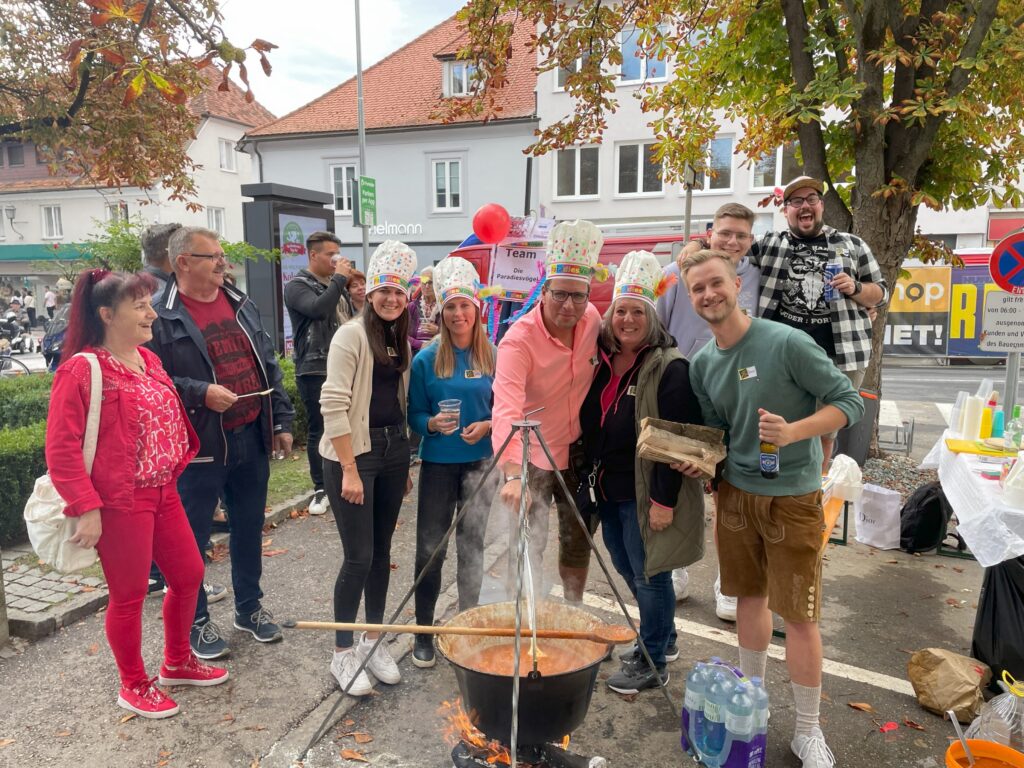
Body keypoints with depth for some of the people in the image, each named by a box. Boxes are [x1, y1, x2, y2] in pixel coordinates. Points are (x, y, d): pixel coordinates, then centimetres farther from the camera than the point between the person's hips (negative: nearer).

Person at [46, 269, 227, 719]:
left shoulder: (149, 360, 8)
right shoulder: (81, 370, -15)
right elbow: (61, 448, -16)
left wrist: (174, 474, 12)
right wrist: (86, 509, -19)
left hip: (164, 493, 8)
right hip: (119, 503, -8)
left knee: (189, 575, 16)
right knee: (129, 595, 7)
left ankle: (178, 663, 38)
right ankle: (134, 686, 29)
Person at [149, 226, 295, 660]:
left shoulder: (241, 305, 10)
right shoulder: (161, 317, -11)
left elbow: (269, 366, 13)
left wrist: (281, 421, 9)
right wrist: (200, 393, -23)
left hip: (252, 440, 6)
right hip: (200, 446, -6)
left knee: (249, 530, 17)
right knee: (192, 538, 8)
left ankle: (249, 607, 34)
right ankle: (195, 621, 26)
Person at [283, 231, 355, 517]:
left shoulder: (336, 284, 18)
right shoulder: (297, 285, -5)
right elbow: (317, 309, -25)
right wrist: (339, 278, -16)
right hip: (315, 370, -6)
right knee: (319, 430, 0)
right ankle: (321, 489, 10)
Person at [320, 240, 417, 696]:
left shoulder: (400, 338, 10)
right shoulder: (352, 334, -11)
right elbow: (333, 404, -16)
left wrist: (405, 462, 13)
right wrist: (349, 469, -18)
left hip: (393, 451, 7)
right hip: (353, 453, -6)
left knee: (381, 551, 12)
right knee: (359, 556, -3)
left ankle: (372, 642, 28)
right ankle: (342, 653, 15)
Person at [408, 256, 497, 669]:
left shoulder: (493, 357, -1)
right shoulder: (426, 360, -4)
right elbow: (414, 414, -1)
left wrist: (486, 425, -15)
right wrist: (432, 423, -21)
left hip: (481, 462, 1)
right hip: (438, 463, -1)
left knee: (473, 548, 10)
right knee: (430, 548, 5)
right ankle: (423, 631, 22)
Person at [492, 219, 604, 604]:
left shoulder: (592, 319, -9)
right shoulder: (519, 340, -27)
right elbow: (506, 411, -39)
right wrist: (513, 475, -50)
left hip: (580, 453, 5)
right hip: (533, 457, -5)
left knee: (578, 543, 20)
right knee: (528, 547, 3)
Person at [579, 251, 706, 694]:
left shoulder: (669, 367, -15)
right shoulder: (604, 362, 8)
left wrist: (664, 499, -21)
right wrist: (591, 478, 14)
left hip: (646, 494, -8)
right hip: (608, 490, 8)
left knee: (649, 576, 4)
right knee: (629, 571, 20)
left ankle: (653, 663, 23)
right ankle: (665, 641, 41)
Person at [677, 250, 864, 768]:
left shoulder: (787, 343, -17)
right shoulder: (702, 364, 2)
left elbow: (850, 403, -14)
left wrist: (793, 431, -28)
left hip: (792, 496, -5)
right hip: (735, 491, 5)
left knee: (798, 614, 2)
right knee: (750, 595, 17)